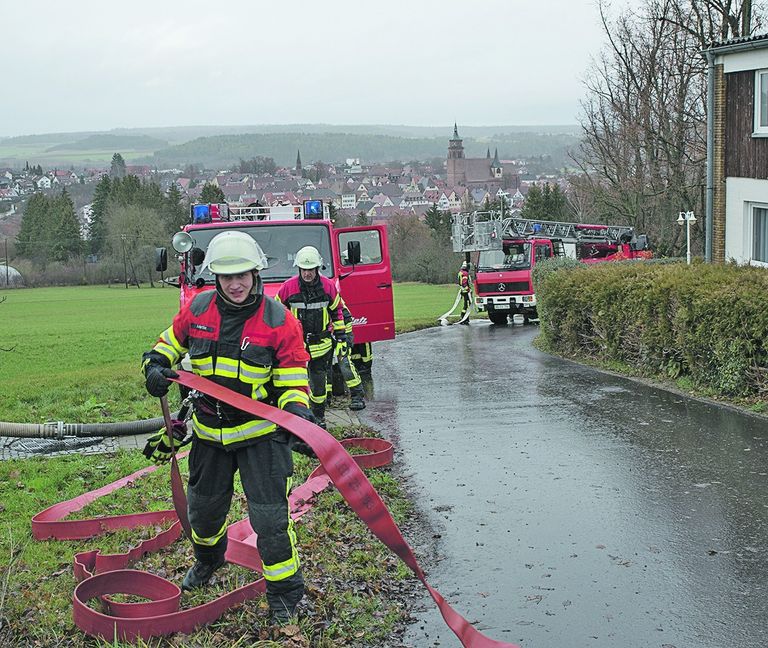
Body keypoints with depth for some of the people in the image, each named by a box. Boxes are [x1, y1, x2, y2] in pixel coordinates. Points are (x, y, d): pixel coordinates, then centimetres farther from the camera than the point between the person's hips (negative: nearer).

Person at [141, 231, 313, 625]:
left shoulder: (279, 320, -15)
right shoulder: (197, 310, -6)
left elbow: (292, 381, -9)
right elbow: (171, 342, 14)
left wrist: (296, 409, -28)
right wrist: (156, 366, -6)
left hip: (260, 433, -4)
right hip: (209, 429, 4)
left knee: (269, 516, -6)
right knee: (204, 507, 23)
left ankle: (285, 593, 11)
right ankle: (208, 559, 54)